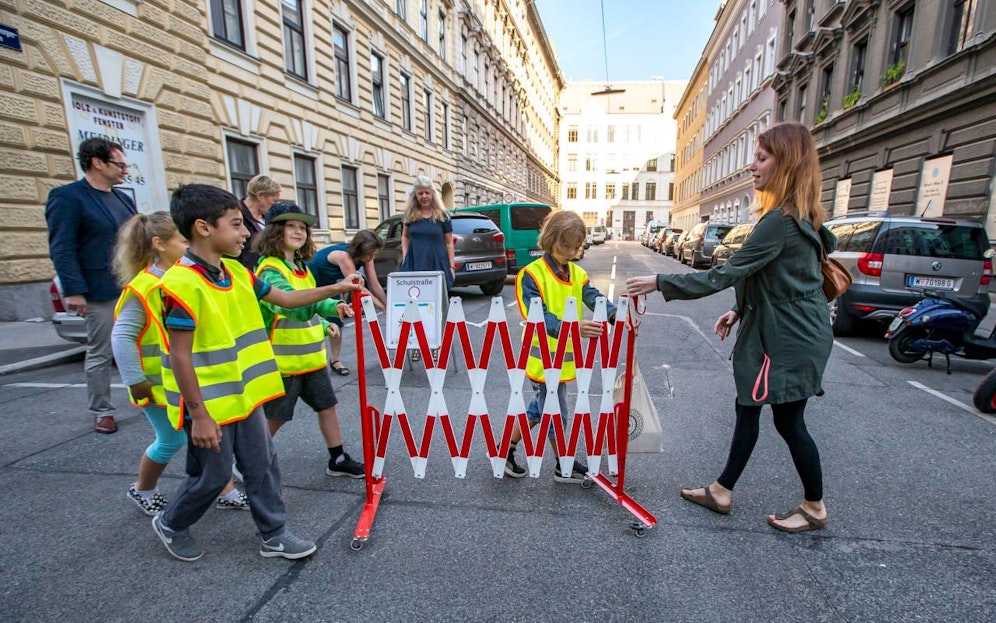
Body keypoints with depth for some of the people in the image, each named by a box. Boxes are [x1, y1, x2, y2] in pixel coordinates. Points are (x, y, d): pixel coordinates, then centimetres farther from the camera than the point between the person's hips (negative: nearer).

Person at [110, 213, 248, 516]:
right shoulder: (144, 288, -19)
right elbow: (121, 337, -20)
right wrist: (136, 381, -19)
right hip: (161, 383, -6)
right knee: (172, 440, 8)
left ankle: (226, 492, 18)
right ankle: (142, 489, 36)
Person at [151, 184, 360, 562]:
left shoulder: (236, 272, 2)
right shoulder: (182, 283, -22)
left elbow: (285, 299, 12)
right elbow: (179, 356, -21)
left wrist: (334, 289, 4)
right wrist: (199, 415, -18)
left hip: (242, 396, 7)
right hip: (208, 406, -7)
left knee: (262, 466, 14)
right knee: (213, 475, 12)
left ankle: (273, 535, 29)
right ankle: (170, 525, 41)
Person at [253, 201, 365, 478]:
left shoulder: (302, 267, 10)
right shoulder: (270, 269, -18)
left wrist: (324, 325, 2)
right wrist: (331, 304, -54)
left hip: (312, 356, 8)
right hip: (282, 360, -8)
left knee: (328, 406, 12)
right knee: (274, 418, 7)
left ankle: (338, 459, 26)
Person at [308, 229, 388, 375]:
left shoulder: (365, 257, -19)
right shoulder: (343, 256, -40)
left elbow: (375, 285, -17)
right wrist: (383, 308, -42)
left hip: (329, 283, 6)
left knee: (336, 318, -2)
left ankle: (334, 360, 6)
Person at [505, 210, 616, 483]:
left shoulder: (577, 273, 6)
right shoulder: (531, 274, -15)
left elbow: (594, 298, -8)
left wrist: (617, 315, -27)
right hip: (543, 359, -7)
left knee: (539, 408, 19)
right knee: (555, 414, 7)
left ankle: (505, 450, 37)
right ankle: (564, 467, 28)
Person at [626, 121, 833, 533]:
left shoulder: (781, 221, -23)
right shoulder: (795, 217, 10)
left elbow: (726, 274, -25)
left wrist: (661, 283, -21)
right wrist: (741, 310, 12)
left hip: (791, 340, -10)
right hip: (776, 331, 10)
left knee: (788, 421, 6)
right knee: (747, 408, 14)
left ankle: (814, 508, 31)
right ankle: (722, 491, 27)